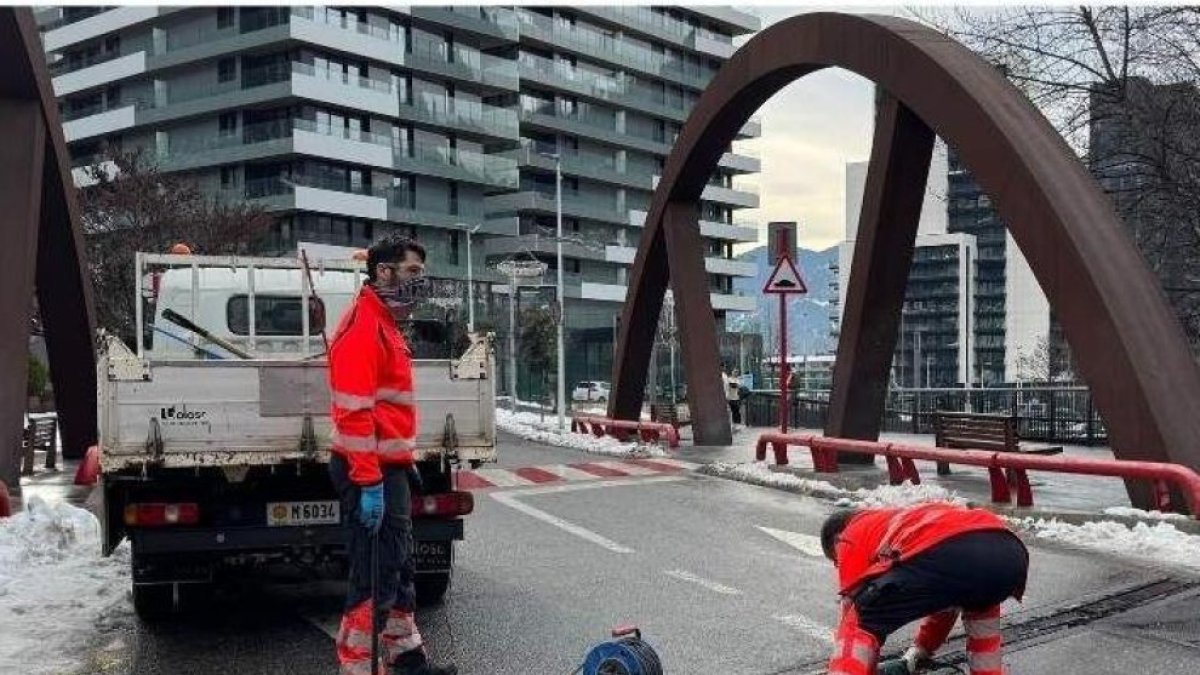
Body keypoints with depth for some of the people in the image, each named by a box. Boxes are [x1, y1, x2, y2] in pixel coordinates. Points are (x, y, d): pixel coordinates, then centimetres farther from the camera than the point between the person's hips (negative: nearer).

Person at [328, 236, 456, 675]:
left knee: (399, 564, 20)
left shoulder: (385, 325, 16)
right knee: (376, 572, -5)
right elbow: (354, 412, -24)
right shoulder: (362, 327, -16)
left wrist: (405, 462, 23)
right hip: (372, 472, -11)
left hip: (389, 468, 11)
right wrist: (369, 483, -26)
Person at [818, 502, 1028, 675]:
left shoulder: (852, 534, 28)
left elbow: (853, 617, 22)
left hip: (947, 553, -6)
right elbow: (948, 600, 55)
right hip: (1011, 555, 7)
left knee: (860, 620, 12)